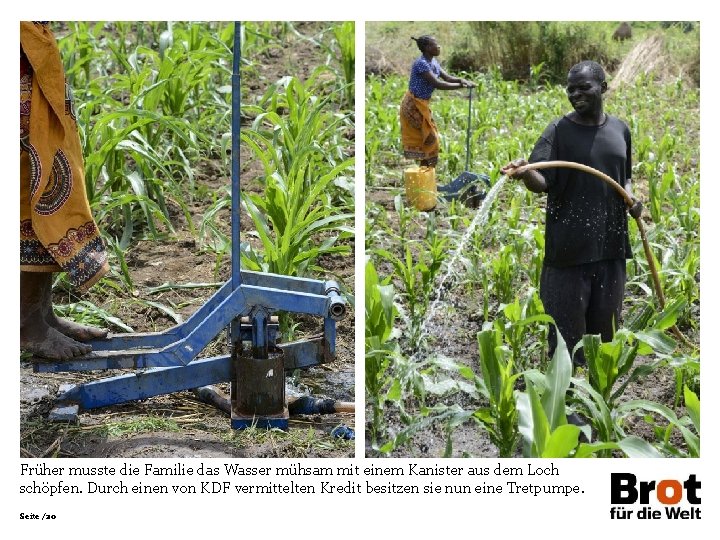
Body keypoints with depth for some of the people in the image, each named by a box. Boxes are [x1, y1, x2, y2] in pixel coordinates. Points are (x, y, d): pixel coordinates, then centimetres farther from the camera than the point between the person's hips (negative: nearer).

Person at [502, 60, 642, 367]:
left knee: (604, 324, 14)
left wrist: (631, 197, 1)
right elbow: (542, 183, -17)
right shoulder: (559, 131, -6)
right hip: (570, 245, -4)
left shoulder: (620, 130, 8)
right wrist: (525, 173, -40)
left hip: (610, 244, 4)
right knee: (567, 326, 1)